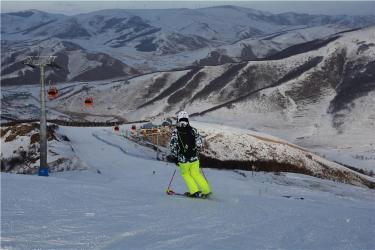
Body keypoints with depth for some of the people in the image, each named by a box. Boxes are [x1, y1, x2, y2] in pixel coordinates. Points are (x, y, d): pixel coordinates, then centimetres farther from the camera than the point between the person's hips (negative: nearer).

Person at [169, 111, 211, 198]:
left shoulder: (175, 131, -7)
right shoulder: (193, 130, -1)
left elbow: (173, 146, -8)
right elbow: (200, 143, 3)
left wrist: (175, 158, 3)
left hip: (183, 159, -2)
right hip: (194, 158, 2)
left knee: (185, 174, 21)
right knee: (196, 174, 20)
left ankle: (194, 191, 14)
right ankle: (206, 191, 21)